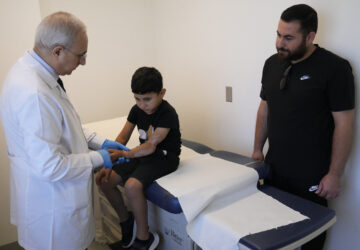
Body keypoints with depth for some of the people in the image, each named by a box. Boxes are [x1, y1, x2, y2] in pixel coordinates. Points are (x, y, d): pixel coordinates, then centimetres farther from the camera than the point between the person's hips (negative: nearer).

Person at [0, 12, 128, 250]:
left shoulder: (32, 70, 0)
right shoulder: (34, 94, -32)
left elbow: (62, 127, 12)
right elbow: (49, 166, -29)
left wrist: (99, 142, 4)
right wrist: (98, 158, -16)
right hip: (52, 208, -9)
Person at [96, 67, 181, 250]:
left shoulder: (168, 114, -20)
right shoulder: (137, 110, 1)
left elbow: (151, 146, -27)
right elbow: (122, 137, 2)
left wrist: (123, 154, -39)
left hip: (164, 157, -7)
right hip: (143, 154, 8)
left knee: (132, 185, -32)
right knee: (103, 179, -6)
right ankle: (126, 221, 15)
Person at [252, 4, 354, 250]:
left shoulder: (334, 68, -13)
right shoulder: (272, 63, 3)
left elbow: (344, 124, -12)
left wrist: (335, 174, -12)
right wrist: (257, 149, 12)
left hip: (311, 176, -4)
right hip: (274, 168, 5)